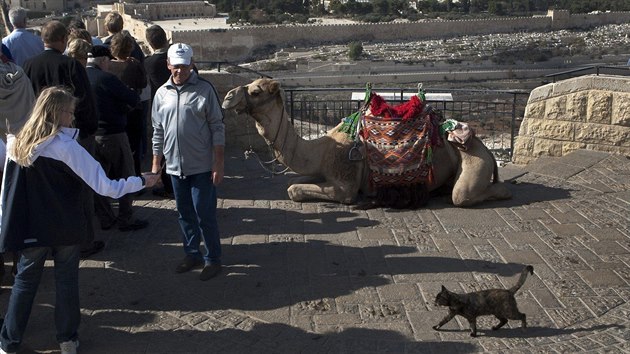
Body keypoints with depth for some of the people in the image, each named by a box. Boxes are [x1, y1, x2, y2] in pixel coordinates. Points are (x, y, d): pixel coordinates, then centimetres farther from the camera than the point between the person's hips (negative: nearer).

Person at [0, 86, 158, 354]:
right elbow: (104, 186, -17)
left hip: (30, 230, 3)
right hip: (66, 230, -3)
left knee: (25, 282, 15)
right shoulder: (67, 147, -16)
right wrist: (142, 181, -9)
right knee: (66, 282, 12)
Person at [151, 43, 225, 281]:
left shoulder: (204, 90, -7)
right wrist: (155, 164, 12)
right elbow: (158, 131, 13)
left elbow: (217, 128, -8)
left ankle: (213, 259, 15)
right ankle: (192, 254, 30)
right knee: (185, 214, 15)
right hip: (175, 167, 5)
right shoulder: (162, 93, 6)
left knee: (205, 215, 1)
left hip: (202, 167, -5)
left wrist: (218, 164, -11)